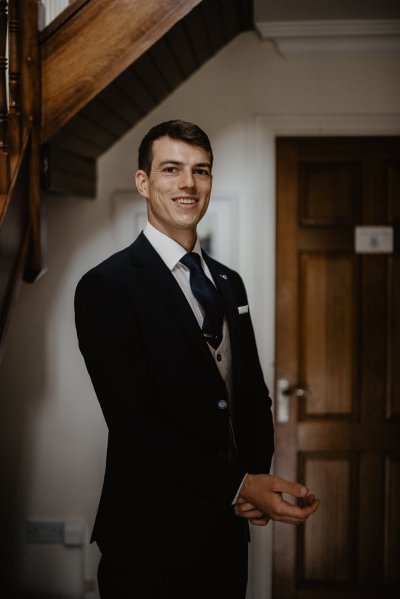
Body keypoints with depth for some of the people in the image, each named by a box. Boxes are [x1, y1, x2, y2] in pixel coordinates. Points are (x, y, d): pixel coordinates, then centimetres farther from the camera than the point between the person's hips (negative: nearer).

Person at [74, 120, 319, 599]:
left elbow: (254, 394, 13)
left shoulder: (229, 283, 10)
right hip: (152, 540, -6)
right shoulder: (106, 287, -12)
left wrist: (257, 478, -5)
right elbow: (133, 419, -19)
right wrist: (238, 487, -22)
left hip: (229, 526, 6)